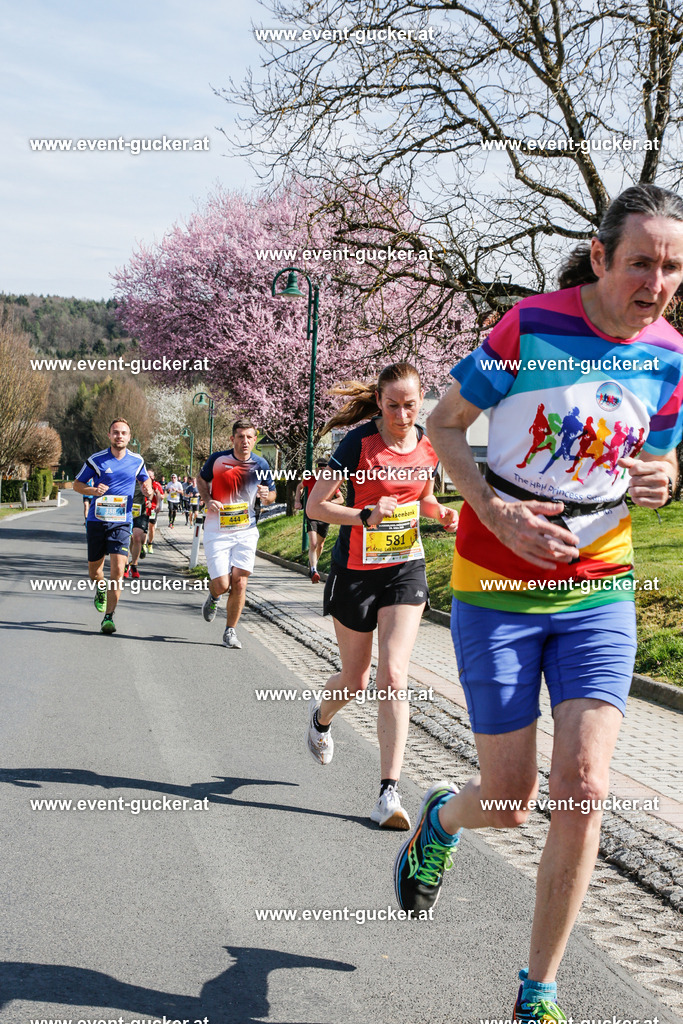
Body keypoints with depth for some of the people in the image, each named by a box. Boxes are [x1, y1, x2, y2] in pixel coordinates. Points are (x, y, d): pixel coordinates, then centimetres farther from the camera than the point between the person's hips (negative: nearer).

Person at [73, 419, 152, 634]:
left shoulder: (137, 461, 4)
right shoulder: (96, 460, -3)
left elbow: (144, 479, 23)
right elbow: (77, 484, 4)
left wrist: (147, 488, -1)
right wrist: (93, 490, -16)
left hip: (121, 522, 0)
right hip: (97, 521, 0)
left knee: (117, 570, -15)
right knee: (94, 568, 11)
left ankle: (109, 617, -9)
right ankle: (100, 590, 47)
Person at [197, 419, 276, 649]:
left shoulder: (261, 465, -2)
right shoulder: (217, 459, -6)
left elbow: (271, 495, 10)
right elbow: (201, 480, 12)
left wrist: (266, 495, -15)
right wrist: (207, 500, -7)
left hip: (246, 531, 1)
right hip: (217, 532, -1)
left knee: (239, 582, -6)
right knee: (222, 585, -7)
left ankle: (230, 631, 10)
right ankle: (214, 596, 32)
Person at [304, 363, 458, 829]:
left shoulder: (428, 446, 0)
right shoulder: (360, 442, -14)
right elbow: (315, 505, -15)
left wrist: (442, 512, -4)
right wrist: (366, 516, -30)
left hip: (406, 569, 2)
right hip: (355, 571, -2)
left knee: (393, 676, -12)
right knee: (356, 680, 11)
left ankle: (389, 792, -10)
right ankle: (321, 717, 48)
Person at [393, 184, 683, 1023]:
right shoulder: (529, 327, -14)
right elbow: (443, 425, -5)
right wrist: (497, 512, -20)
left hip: (599, 590, 3)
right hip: (498, 590, -3)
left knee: (582, 790, -8)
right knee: (510, 800, 2)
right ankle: (440, 820, 42)